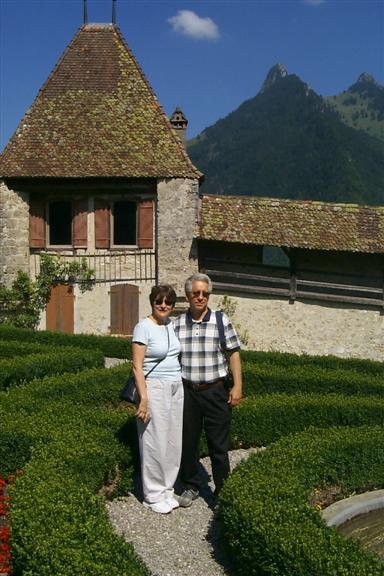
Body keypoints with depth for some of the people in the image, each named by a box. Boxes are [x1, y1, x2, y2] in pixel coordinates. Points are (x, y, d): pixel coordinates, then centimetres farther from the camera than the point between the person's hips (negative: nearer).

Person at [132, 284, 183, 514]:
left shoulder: (173, 325, 9)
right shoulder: (144, 327, -10)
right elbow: (137, 366, -13)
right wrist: (143, 397, -18)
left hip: (176, 387, 7)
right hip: (154, 388, -6)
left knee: (173, 441, 10)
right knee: (155, 442, -1)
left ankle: (167, 489, 25)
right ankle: (154, 495, 14)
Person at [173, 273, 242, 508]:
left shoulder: (221, 320, -2)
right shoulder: (178, 324, 3)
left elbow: (234, 353, -1)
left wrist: (237, 386, -6)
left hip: (216, 391, -2)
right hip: (187, 391, 2)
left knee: (219, 445, 4)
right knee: (188, 442, 13)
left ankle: (222, 492, 19)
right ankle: (191, 486, 31)